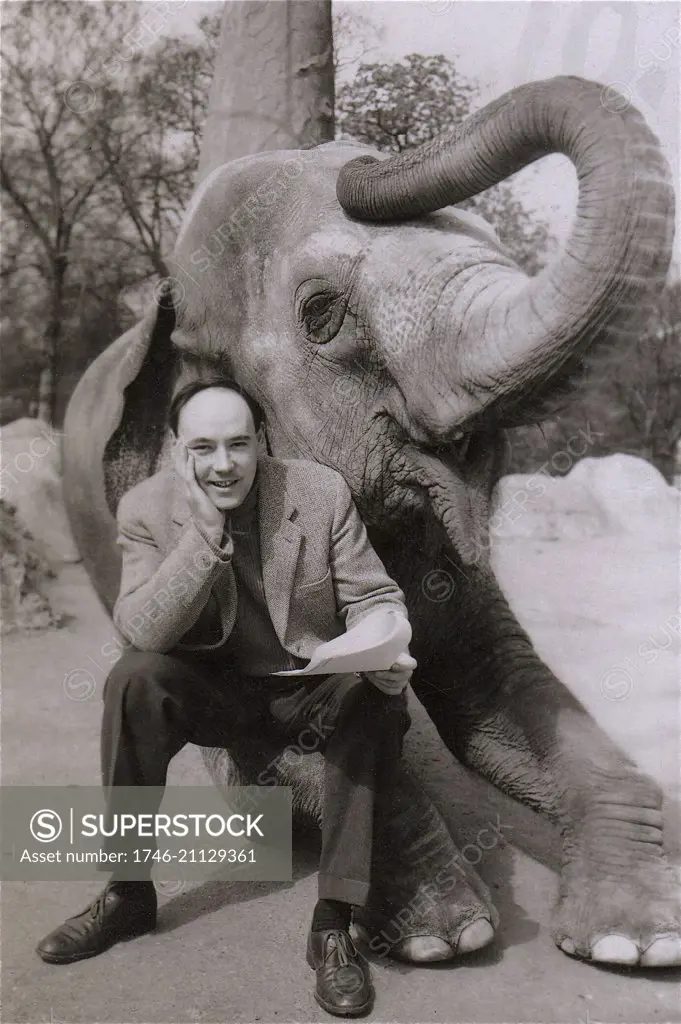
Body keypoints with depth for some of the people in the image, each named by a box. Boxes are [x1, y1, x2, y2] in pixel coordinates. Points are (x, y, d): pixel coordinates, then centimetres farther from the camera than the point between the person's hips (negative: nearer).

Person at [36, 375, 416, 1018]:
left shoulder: (321, 491, -13)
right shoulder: (146, 507, -11)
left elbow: (373, 596, -6)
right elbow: (140, 631, -21)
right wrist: (205, 531, -31)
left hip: (313, 681, 0)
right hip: (213, 686, 1)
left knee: (377, 700, -30)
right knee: (134, 679, -27)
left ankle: (334, 922, -21)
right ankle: (127, 893, -9)